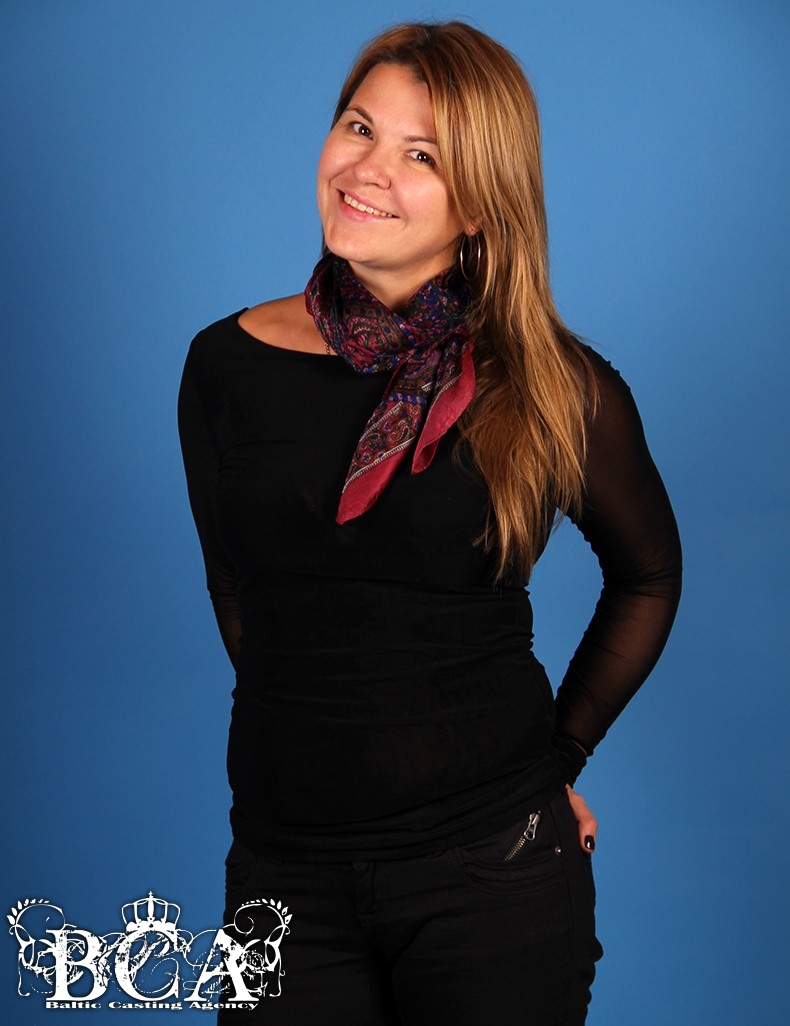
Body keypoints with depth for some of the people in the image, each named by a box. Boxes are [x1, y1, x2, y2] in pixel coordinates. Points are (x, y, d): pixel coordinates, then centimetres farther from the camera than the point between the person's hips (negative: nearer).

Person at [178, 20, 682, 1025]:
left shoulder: (557, 388, -7)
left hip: (491, 871, -2)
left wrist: (557, 757, 4)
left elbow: (647, 576, 9)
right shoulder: (229, 365, -2)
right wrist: (324, 750, 5)